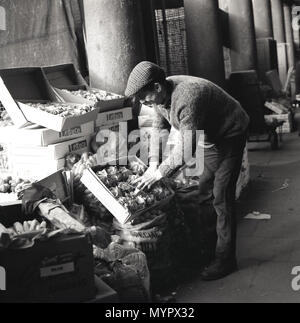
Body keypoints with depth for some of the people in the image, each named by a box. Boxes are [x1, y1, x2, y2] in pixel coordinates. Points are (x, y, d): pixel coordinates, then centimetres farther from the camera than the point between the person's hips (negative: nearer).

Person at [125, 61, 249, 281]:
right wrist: (154, 162, -10)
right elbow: (159, 129, 2)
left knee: (221, 198, -11)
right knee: (203, 190, 14)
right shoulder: (160, 96, -8)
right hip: (210, 139, 9)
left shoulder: (187, 97, -36)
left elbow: (187, 146, -36)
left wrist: (160, 173, -31)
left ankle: (225, 260, -4)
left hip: (230, 136, -9)